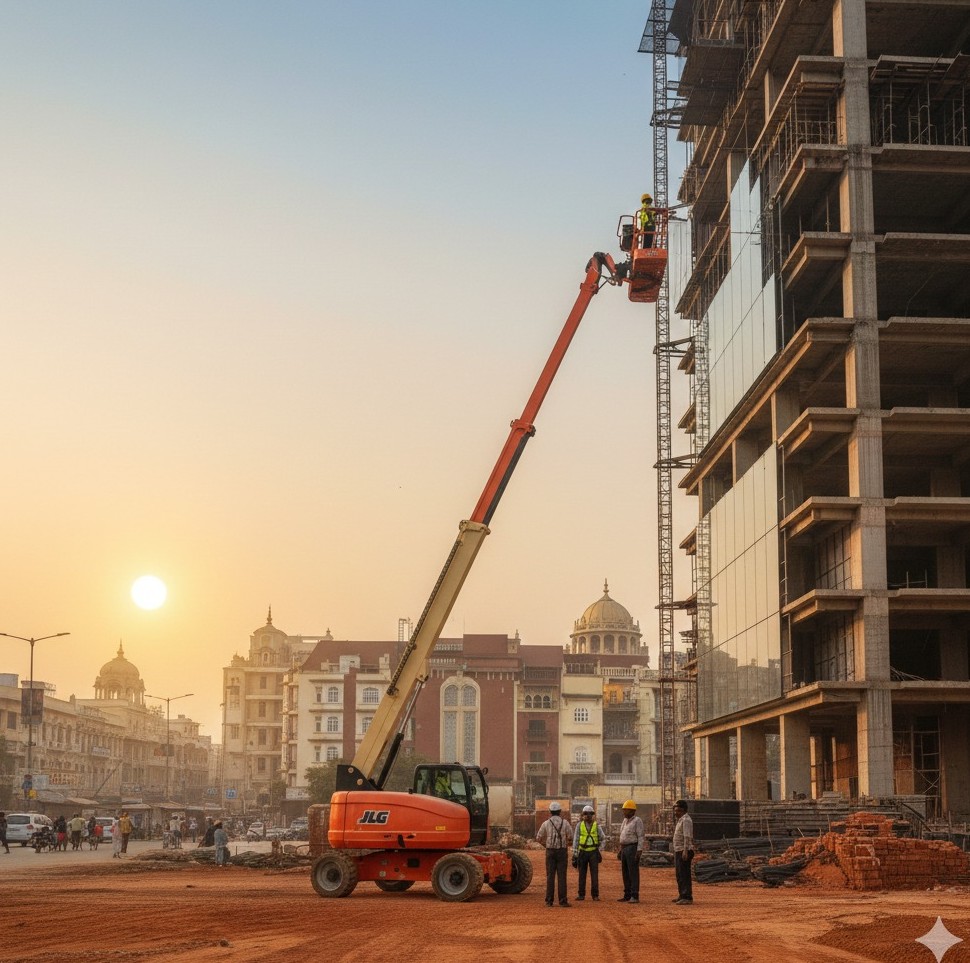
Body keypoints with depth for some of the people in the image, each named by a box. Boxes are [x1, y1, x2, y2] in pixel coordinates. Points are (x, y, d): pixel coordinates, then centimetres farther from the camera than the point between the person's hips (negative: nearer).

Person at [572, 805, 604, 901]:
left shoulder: (596, 825, 0)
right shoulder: (579, 825, -1)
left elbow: (602, 839, 8)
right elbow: (575, 840, 0)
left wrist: (600, 851, -1)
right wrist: (574, 854, -4)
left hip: (593, 852, 0)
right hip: (583, 852, 0)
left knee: (594, 874, -3)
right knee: (582, 874, 3)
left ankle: (595, 895, 2)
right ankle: (581, 895, 10)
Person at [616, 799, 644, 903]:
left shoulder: (637, 821, -10)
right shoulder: (625, 821, 16)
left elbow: (640, 837, -14)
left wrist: (639, 851, -21)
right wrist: (620, 851, 19)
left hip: (633, 849, -9)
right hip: (624, 849, 9)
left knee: (633, 873, -9)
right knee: (625, 873, 9)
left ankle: (635, 896, -8)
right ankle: (627, 895, 14)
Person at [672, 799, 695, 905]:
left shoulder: (686, 820, -14)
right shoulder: (680, 820, 18)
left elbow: (687, 836, -24)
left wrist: (685, 851, -29)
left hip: (684, 851, -11)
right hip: (678, 851, 11)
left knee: (684, 874, -11)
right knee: (679, 874, 17)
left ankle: (687, 897, -12)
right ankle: (682, 896, 25)